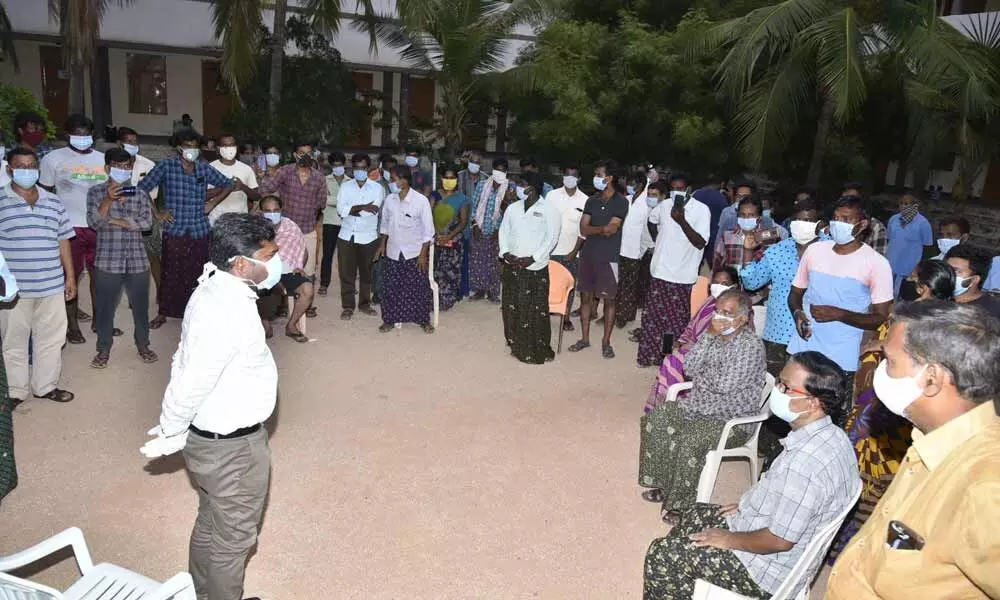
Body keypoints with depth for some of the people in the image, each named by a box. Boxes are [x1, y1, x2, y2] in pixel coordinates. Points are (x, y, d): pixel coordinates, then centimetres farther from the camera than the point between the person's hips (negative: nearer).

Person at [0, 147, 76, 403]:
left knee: (51, 338, 12)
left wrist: (70, 277, 10)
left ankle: (45, 385, 27)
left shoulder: (53, 202, 7)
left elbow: (63, 241, 11)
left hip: (51, 285, 3)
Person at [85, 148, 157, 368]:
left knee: (140, 306, 10)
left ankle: (143, 345, 26)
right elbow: (94, 222, -8)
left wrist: (115, 221, -8)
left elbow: (147, 222, -5)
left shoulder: (139, 193, 7)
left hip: (137, 260, 1)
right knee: (105, 307, 6)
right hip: (107, 261, -1)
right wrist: (108, 200, -19)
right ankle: (104, 349, 21)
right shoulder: (96, 192, 3)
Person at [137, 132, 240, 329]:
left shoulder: (204, 168, 6)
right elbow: (142, 188, 0)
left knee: (198, 275, 5)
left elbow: (228, 184, 15)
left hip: (200, 231, 2)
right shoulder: (166, 166, -2)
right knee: (170, 274, 4)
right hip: (174, 230, -2)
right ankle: (162, 313, 21)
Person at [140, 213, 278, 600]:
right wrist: (169, 438, -9)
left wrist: (173, 429, 12)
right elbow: (191, 385, -27)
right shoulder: (229, 313, -32)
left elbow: (187, 362, 6)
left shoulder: (214, 289, -1)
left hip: (211, 434, 9)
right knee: (233, 537, 14)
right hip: (232, 446, -9)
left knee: (211, 525, 28)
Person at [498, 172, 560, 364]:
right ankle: (515, 344, 25)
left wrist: (532, 258, -16)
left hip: (536, 268, -5)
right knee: (512, 307, 10)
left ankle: (538, 350, 8)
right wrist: (505, 252, -5)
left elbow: (551, 238, -10)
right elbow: (504, 231, 13)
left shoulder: (549, 210, -7)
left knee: (536, 311, -3)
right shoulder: (513, 208, 9)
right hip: (512, 266, 5)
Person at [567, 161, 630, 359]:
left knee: (608, 299, 2)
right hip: (588, 254, 5)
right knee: (586, 296, 8)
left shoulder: (621, 201, -6)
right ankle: (585, 338, 20)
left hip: (608, 257, -5)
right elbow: (583, 230, -1)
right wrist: (603, 228, -13)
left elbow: (611, 228, -16)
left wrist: (592, 228, -8)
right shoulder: (591, 200, 9)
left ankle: (606, 342, 13)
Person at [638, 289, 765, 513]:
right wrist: (708, 335, -13)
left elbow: (724, 385, -24)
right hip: (701, 405, 8)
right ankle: (663, 484, 4)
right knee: (657, 419, -8)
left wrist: (698, 376, -6)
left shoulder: (751, 345, -19)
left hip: (733, 420, -7)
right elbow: (689, 369, -6)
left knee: (690, 440, -30)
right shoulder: (714, 335, 3)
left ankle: (684, 503, -11)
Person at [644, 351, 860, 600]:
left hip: (770, 567, -9)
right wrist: (750, 503, 10)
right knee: (692, 515, 24)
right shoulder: (830, 435, -5)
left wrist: (728, 539, -14)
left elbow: (779, 540, -29)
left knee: (660, 555, -4)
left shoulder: (805, 461, -36)